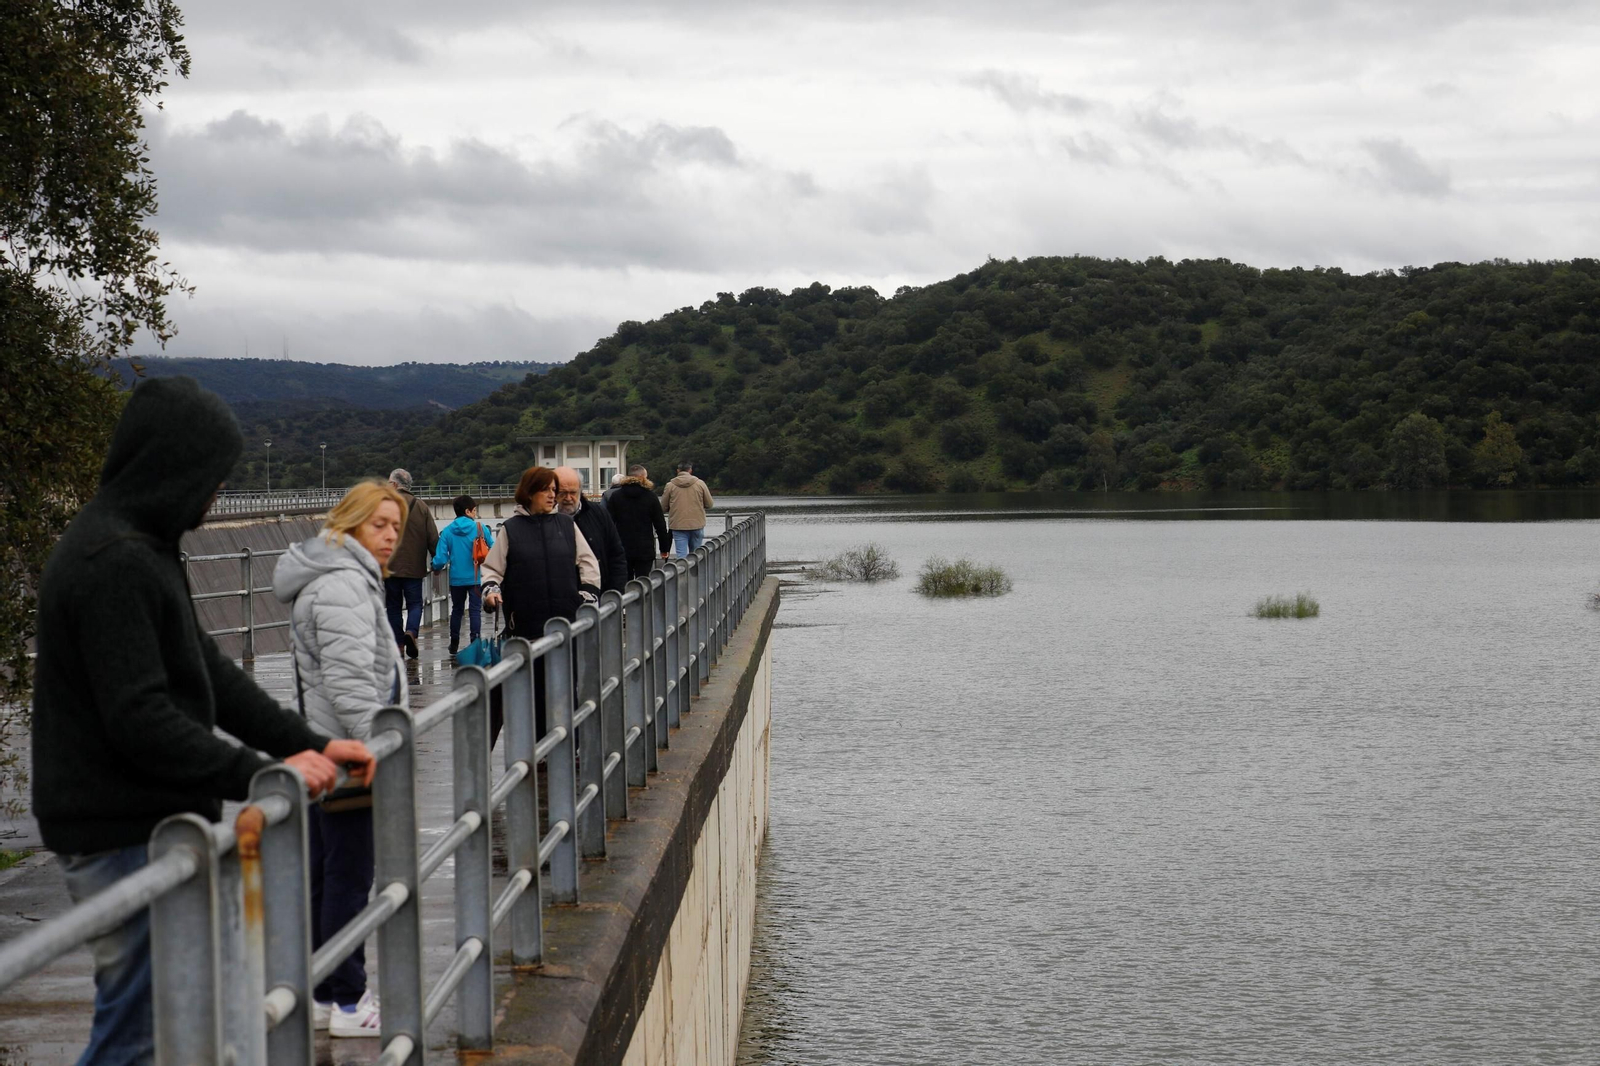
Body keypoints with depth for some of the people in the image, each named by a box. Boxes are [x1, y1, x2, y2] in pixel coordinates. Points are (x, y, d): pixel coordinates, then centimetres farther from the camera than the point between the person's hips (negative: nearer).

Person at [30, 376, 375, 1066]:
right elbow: (140, 719, -26)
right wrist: (264, 774, -21)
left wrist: (311, 745, 7)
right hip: (123, 835, -11)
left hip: (154, 822, 11)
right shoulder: (113, 562, -21)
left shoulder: (141, 546, 14)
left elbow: (206, 669, 14)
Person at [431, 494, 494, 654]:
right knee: (475, 610, 3)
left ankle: (454, 644, 23)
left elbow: (441, 558, -7)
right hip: (476, 577, -2)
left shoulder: (448, 531, -4)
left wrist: (436, 567, 13)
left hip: (456, 579, 2)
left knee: (456, 609, 17)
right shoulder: (480, 528, -8)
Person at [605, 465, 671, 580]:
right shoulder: (650, 497, -2)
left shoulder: (616, 496, 2)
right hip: (645, 551, -2)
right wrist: (664, 549, 9)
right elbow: (660, 524, 1)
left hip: (622, 550, 2)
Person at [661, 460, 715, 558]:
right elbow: (709, 504, 4)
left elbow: (663, 507, 4)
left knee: (681, 555, -2)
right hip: (697, 524, 1)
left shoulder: (670, 485, -3)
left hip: (678, 525, -1)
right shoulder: (700, 484, -2)